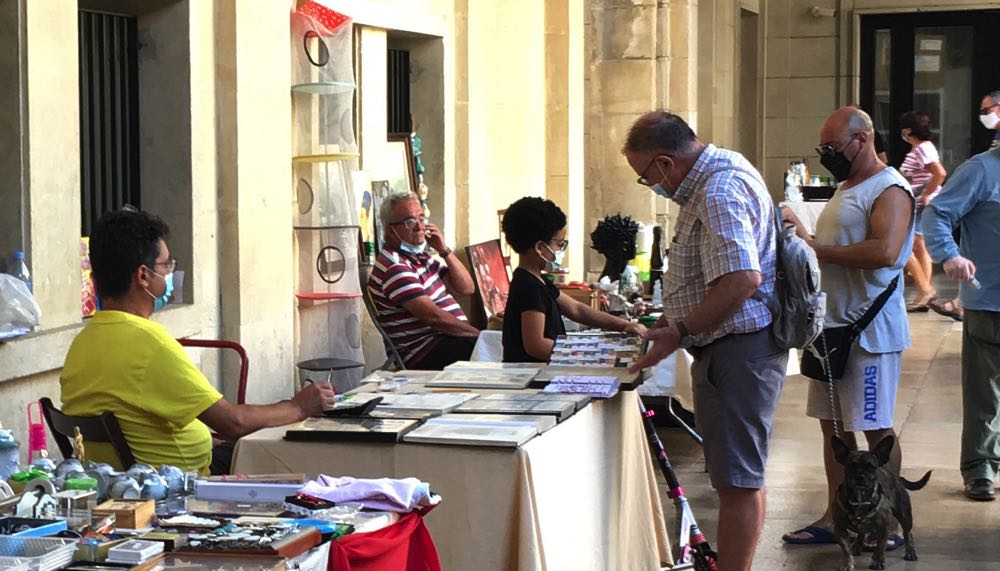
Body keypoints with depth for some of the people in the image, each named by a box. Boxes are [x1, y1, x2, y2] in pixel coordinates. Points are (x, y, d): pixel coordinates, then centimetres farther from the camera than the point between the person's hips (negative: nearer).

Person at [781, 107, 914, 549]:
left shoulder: (889, 190, -12)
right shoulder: (845, 189, 19)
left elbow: (884, 251, -27)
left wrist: (816, 249, -21)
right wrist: (802, 235, 9)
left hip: (869, 330, -9)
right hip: (833, 325, 9)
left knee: (876, 429, -4)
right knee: (833, 425, 11)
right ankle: (836, 518, 18)